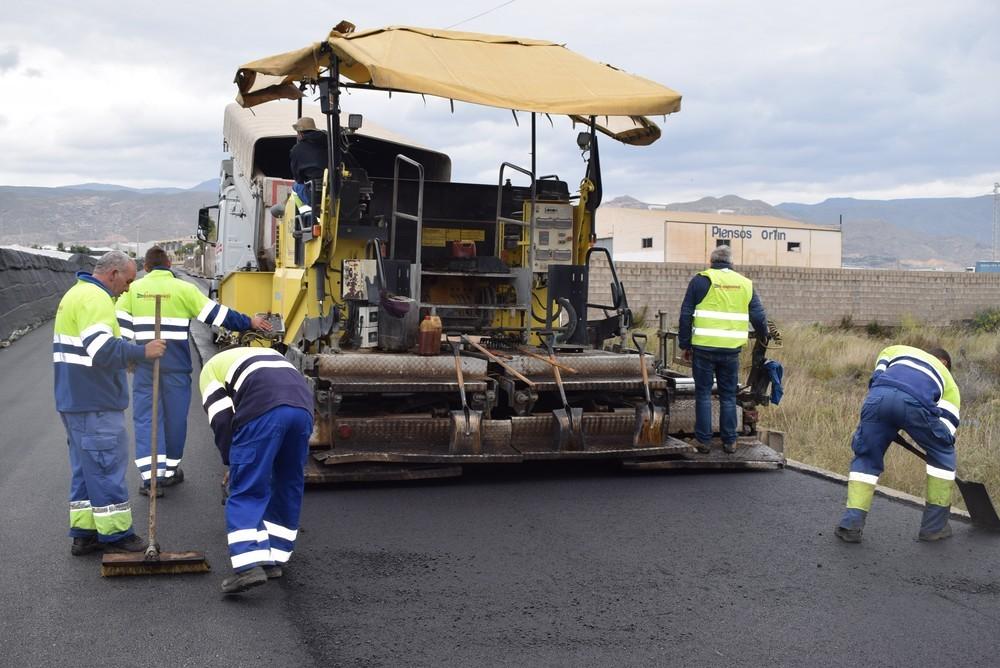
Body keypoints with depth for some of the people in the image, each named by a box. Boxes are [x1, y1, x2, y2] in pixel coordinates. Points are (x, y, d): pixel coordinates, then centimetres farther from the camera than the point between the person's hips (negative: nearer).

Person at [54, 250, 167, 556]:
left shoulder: (76, 294, 19)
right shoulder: (95, 298, -16)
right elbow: (102, 350, -27)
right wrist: (143, 351, -21)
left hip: (75, 400, 11)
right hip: (94, 404, -11)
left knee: (85, 466, 15)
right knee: (107, 465, -3)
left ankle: (83, 533, 20)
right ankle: (114, 534, 4)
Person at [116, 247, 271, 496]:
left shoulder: (134, 289, 6)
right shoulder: (184, 289, -1)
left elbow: (122, 325, 3)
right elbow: (216, 313, 0)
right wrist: (249, 322, 9)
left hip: (145, 362, 2)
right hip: (176, 363, -1)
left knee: (146, 416, 4)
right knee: (175, 415, 11)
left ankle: (151, 475, -6)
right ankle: (170, 470, 23)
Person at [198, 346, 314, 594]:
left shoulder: (212, 367, 27)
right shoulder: (270, 354, 44)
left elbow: (221, 418, 12)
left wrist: (231, 460, 24)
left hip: (264, 411, -5)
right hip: (303, 406, 6)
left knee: (246, 492, 1)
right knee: (289, 486, 18)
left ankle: (249, 565, -11)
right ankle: (273, 560, 22)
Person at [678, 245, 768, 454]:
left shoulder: (701, 280, 0)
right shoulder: (745, 284, 9)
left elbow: (686, 315, -1)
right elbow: (759, 316, 12)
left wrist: (685, 344, 6)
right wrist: (764, 336, 32)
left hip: (704, 347, -2)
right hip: (731, 350, 2)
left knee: (703, 394, 6)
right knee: (728, 396, 11)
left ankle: (704, 440, 6)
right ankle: (730, 441, 13)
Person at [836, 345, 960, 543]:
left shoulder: (896, 350, 41)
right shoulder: (948, 380, 37)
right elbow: (948, 423, 27)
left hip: (878, 395, 1)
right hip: (915, 402, -1)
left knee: (866, 457, 20)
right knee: (943, 455, 25)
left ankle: (851, 523, 9)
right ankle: (934, 525, 28)